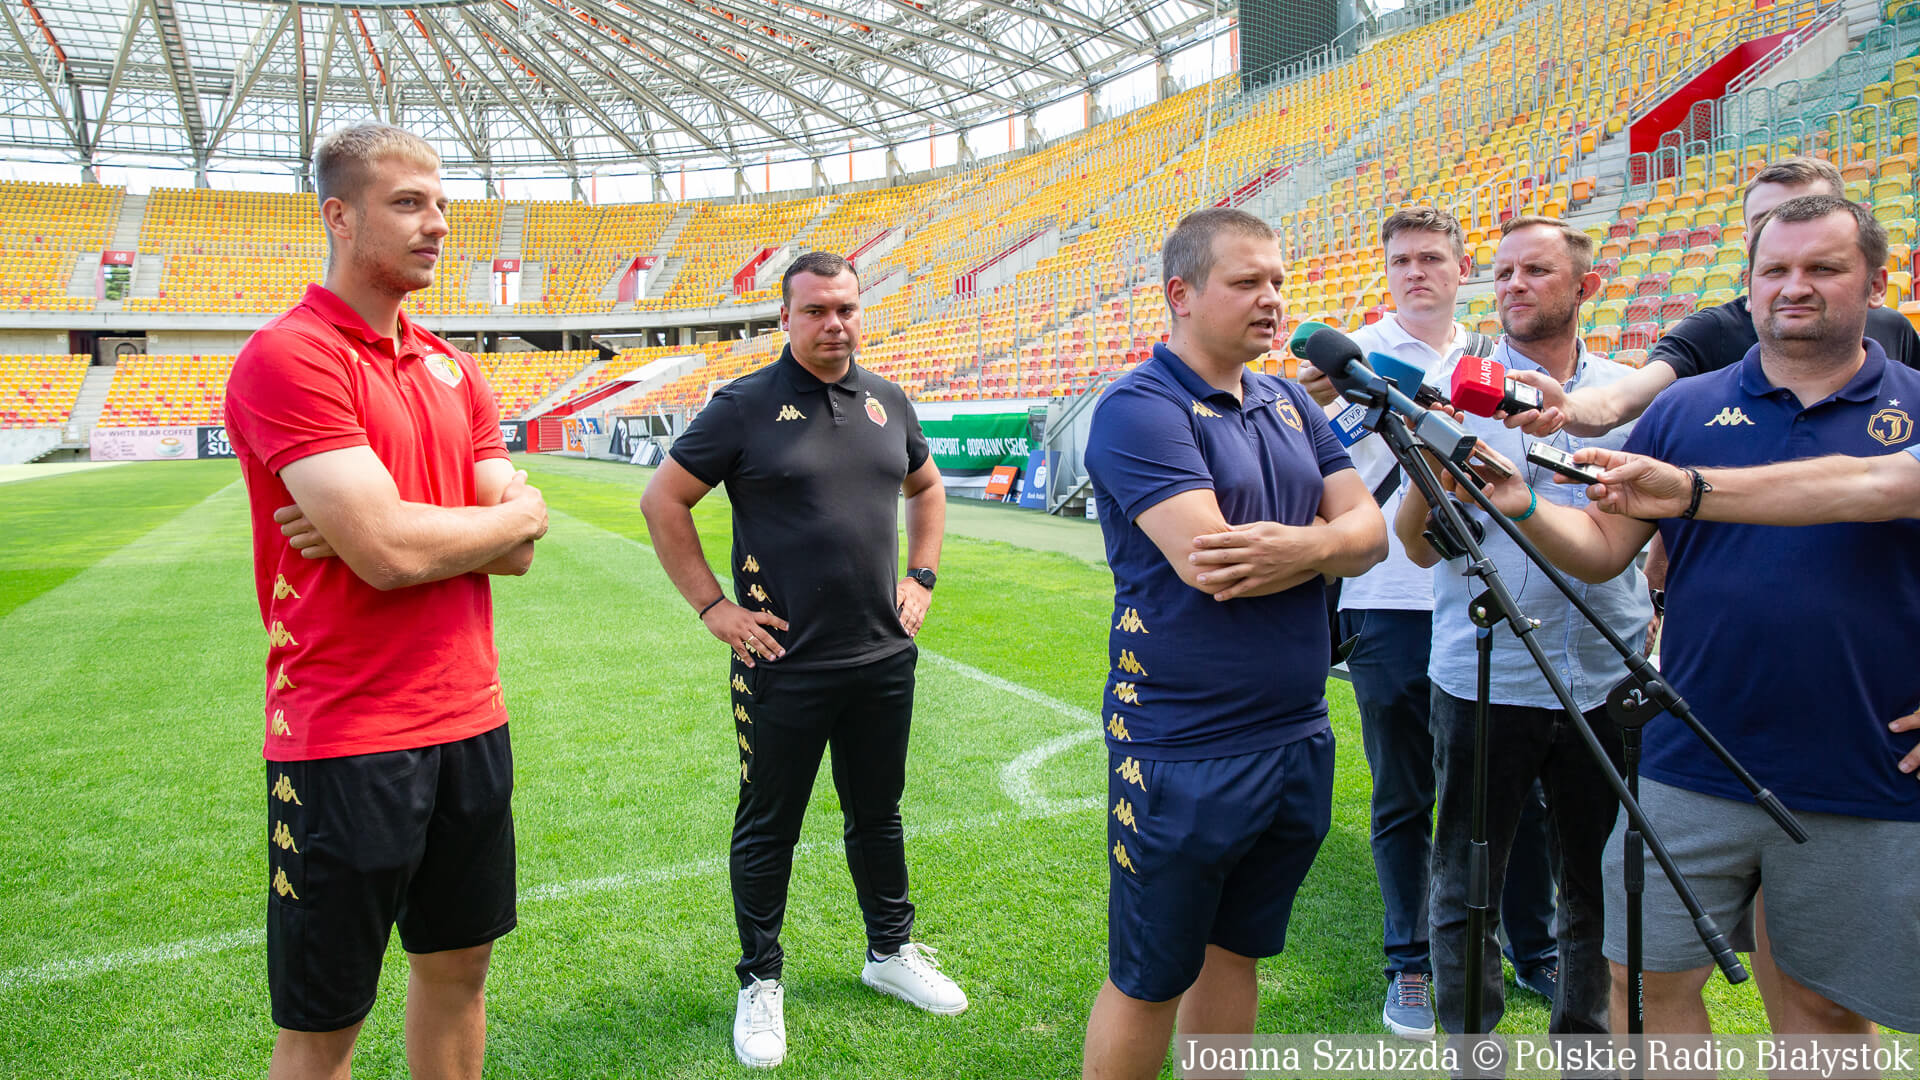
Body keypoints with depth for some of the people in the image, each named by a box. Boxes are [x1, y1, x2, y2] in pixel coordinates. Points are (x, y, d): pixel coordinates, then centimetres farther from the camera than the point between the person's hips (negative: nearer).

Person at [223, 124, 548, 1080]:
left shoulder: (452, 368, 11)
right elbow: (389, 553, -23)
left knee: (457, 965, 19)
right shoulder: (288, 355, -12)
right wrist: (518, 513, -5)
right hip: (346, 741, -7)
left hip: (471, 716, 7)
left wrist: (383, 527, -13)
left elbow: (518, 549, 4)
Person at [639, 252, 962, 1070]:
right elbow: (663, 502, -4)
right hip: (784, 663, -4)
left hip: (883, 657, 5)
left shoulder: (887, 401, 6)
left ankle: (890, 951, 37)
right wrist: (713, 607, -8)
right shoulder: (745, 406, -8)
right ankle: (760, 982, 26)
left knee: (878, 813, 18)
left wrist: (920, 578, 12)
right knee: (768, 827, 9)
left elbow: (926, 487, 22)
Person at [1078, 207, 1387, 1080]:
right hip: (1184, 755, -7)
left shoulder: (1291, 405, 10)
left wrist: (1299, 547, -19)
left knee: (1234, 954, 21)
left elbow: (1370, 532, 3)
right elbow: (1207, 562, -25)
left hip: (1297, 741, 7)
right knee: (1146, 984, 7)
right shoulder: (1140, 408, -13)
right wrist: (1329, 537, -10)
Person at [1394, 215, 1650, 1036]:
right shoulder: (1456, 383, -1)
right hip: (1486, 682, -3)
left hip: (1608, 681, 3)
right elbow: (1420, 546, -6)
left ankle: (1585, 1038, 35)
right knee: (1467, 889, 6)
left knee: (1601, 886, 15)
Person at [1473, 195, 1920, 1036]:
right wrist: (1523, 506, -16)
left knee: (1822, 1002, 15)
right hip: (1692, 770, 1)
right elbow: (1603, 547, 2)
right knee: (1647, 976, 8)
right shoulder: (1686, 409, 4)